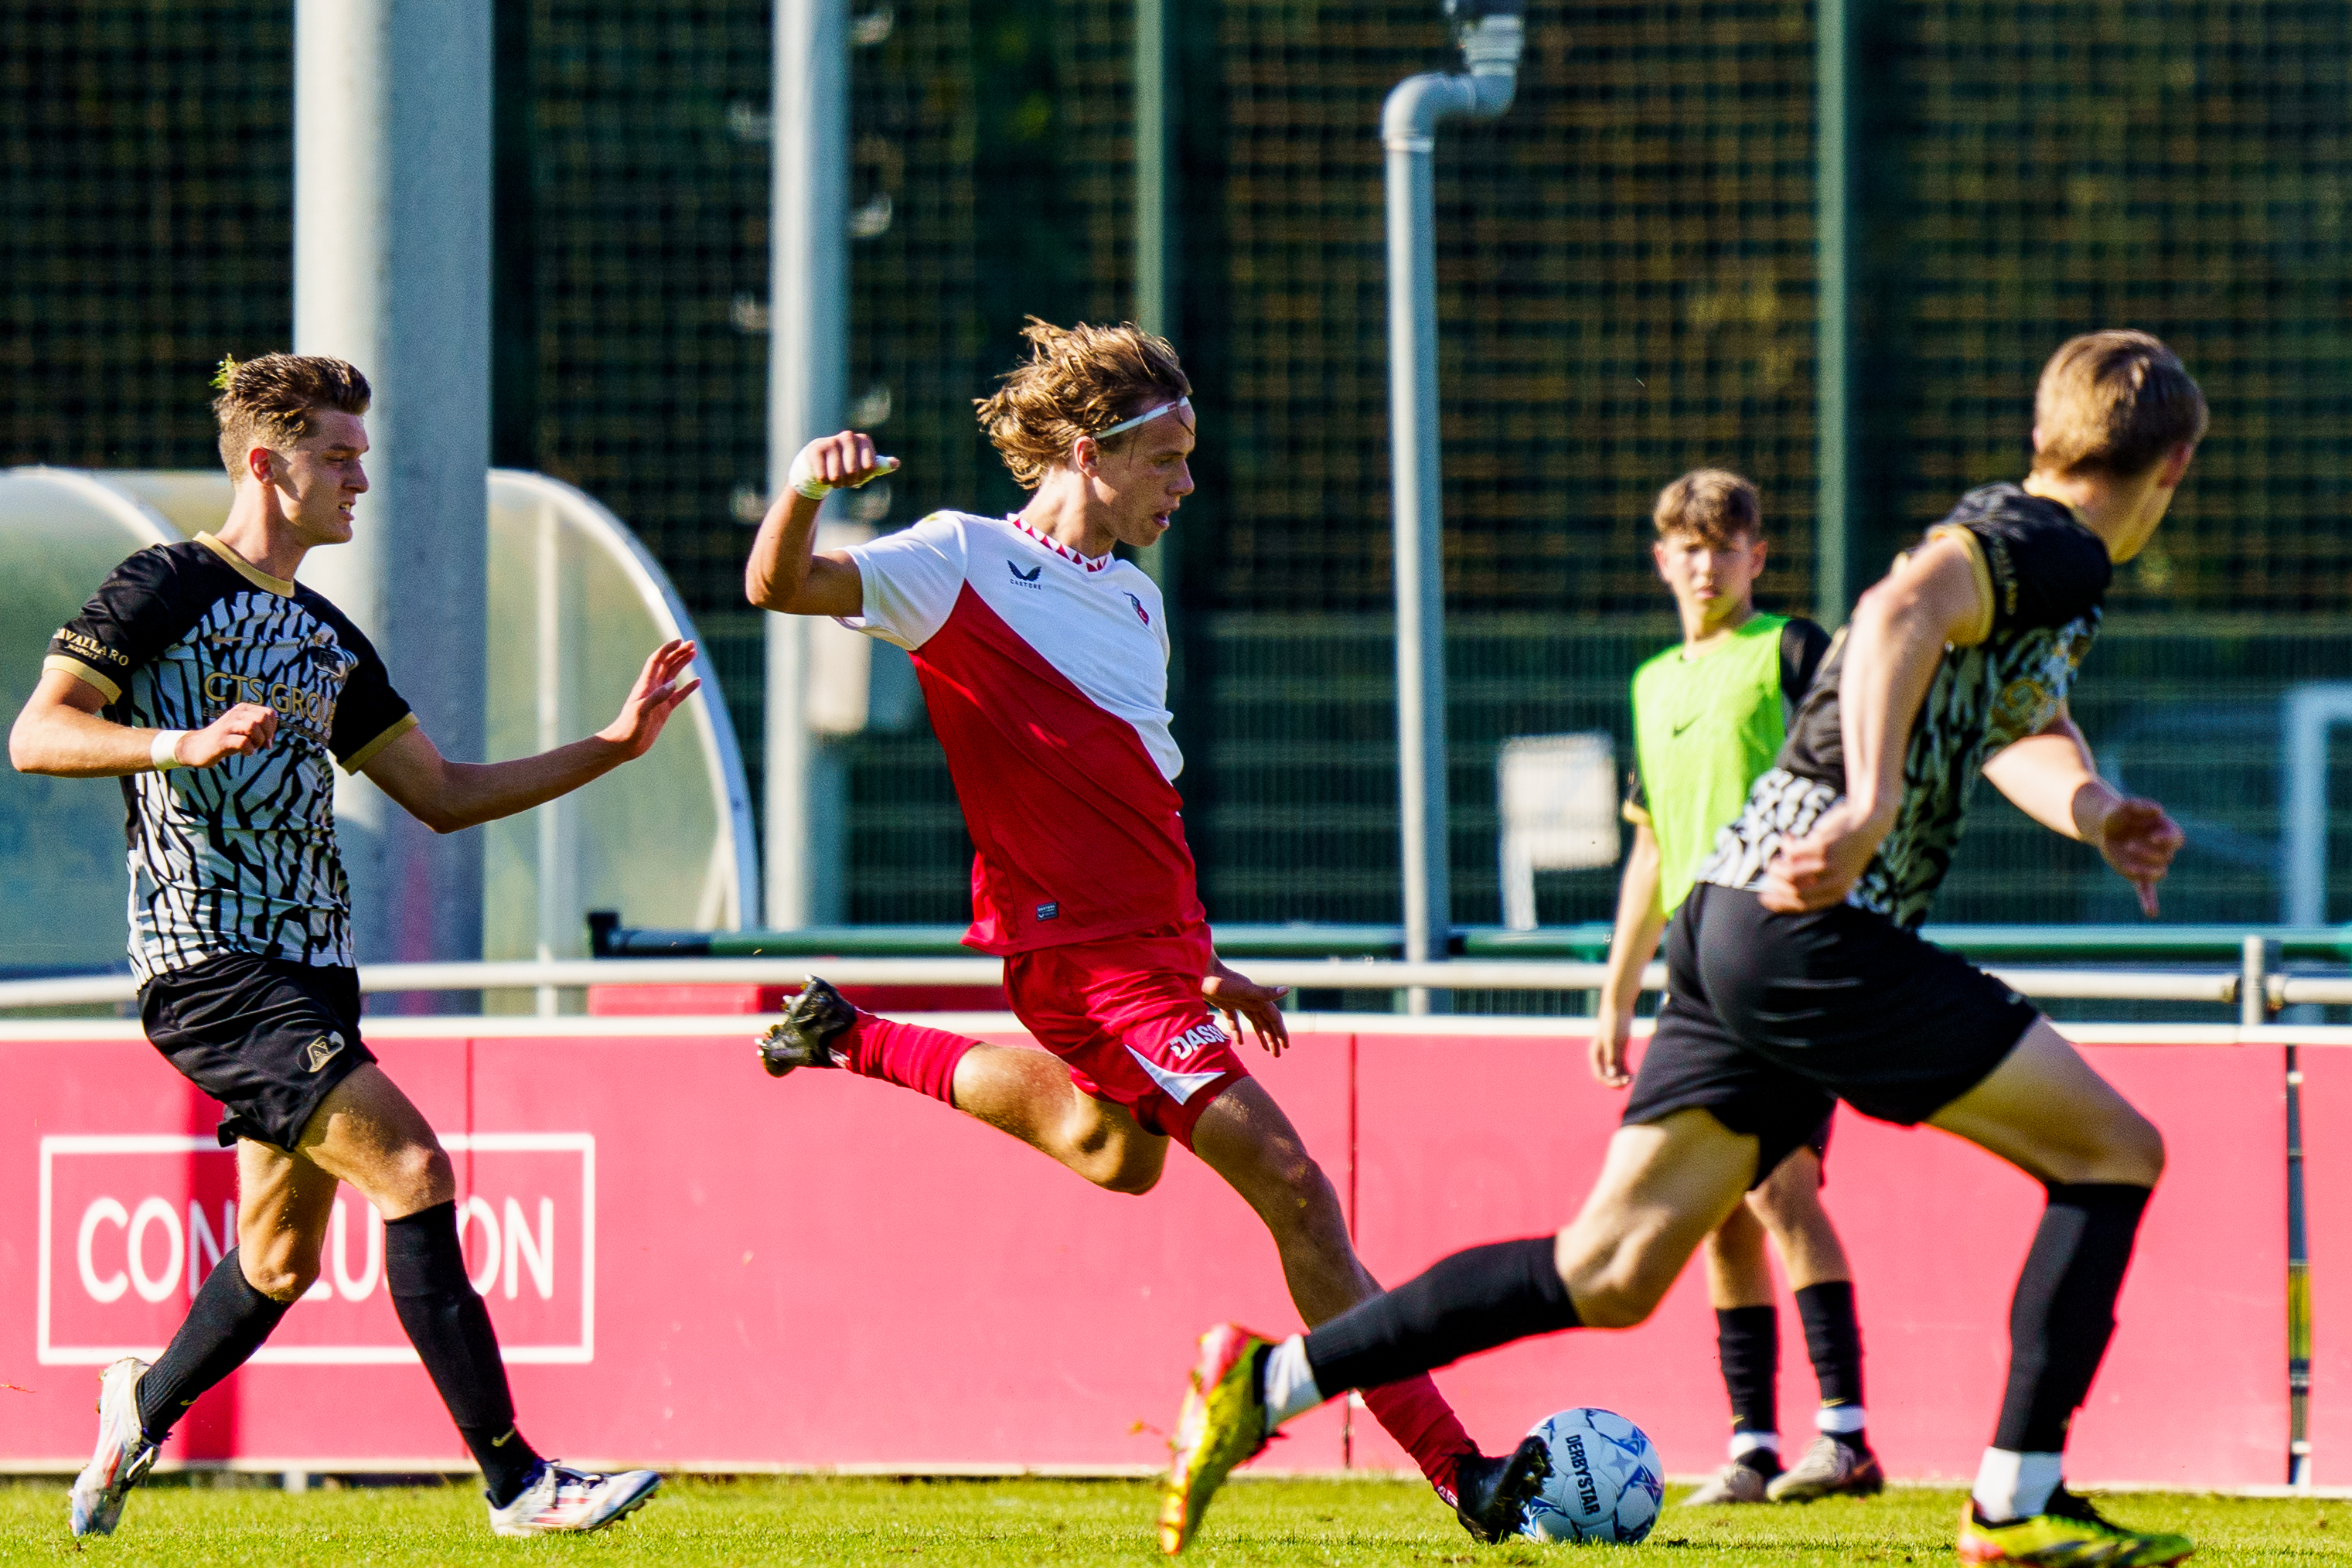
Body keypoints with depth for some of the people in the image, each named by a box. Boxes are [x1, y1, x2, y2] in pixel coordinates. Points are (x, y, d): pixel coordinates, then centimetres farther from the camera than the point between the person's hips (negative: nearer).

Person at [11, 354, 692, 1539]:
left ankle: (145, 1407, 38)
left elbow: (442, 795, 23)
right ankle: (515, 1480, -18)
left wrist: (613, 745, 15)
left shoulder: (326, 641, 20)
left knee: (282, 1260, 11)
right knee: (412, 1169, -18)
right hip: (210, 963, -9)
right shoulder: (167, 588, -4)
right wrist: (182, 743, -26)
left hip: (309, 971, 9)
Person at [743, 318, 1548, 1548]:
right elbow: (778, 586, -16)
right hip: (1082, 948, -9)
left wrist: (1202, 961, 21)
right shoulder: (962, 562, -9)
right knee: (1286, 1182, -16)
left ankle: (850, 1040, 47)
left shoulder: (1136, 603, 14)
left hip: (1157, 937, 9)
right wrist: (803, 490, -37)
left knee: (1112, 1153, 34)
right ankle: (1455, 1468, -16)